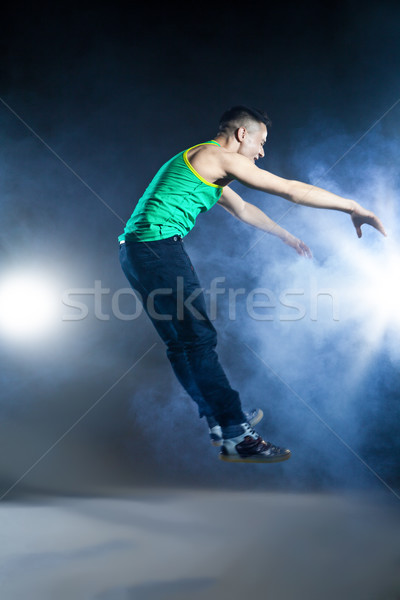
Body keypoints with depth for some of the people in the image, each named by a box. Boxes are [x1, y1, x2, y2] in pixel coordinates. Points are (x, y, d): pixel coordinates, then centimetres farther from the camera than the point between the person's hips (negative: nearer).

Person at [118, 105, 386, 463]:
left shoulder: (204, 164, 26)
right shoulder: (220, 156, -4)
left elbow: (243, 209, 37)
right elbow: (291, 190, -7)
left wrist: (287, 236, 44)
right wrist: (353, 208, 0)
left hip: (134, 250, 10)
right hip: (159, 246, -10)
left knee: (181, 343, 13)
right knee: (199, 338, -11)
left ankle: (221, 420, 25)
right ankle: (236, 438, -7)